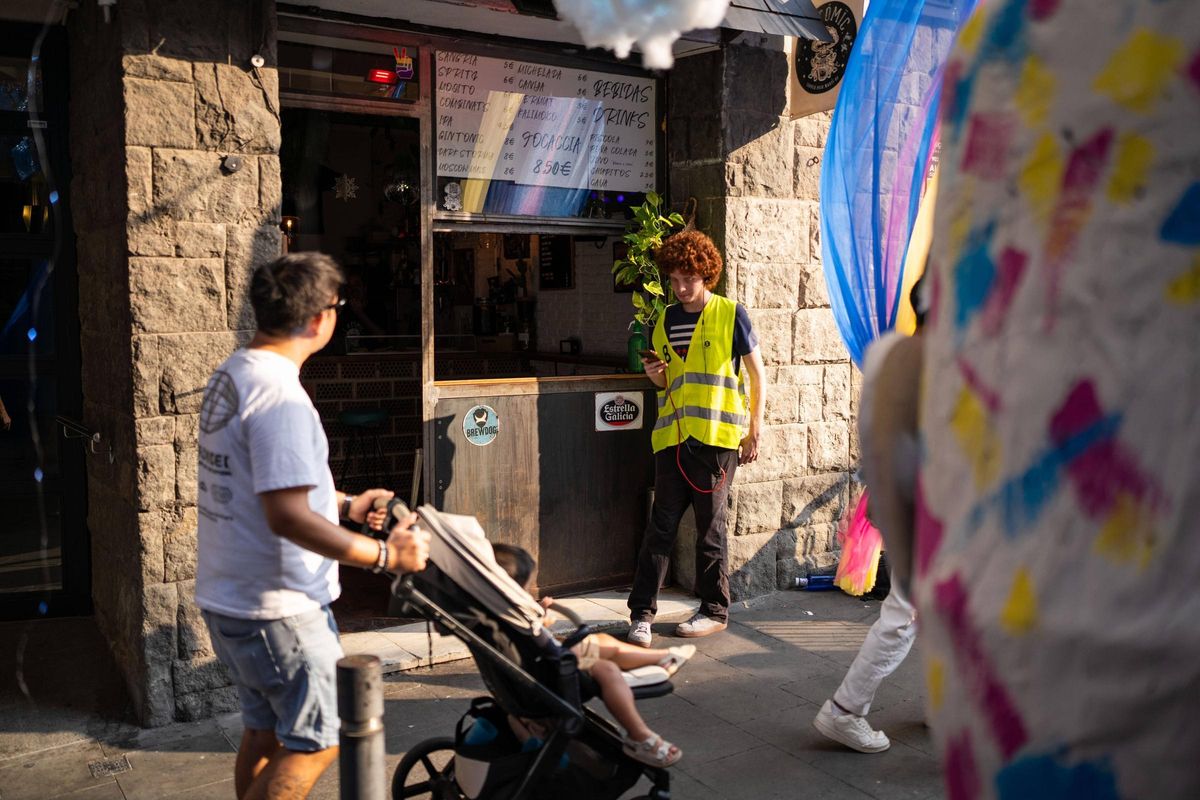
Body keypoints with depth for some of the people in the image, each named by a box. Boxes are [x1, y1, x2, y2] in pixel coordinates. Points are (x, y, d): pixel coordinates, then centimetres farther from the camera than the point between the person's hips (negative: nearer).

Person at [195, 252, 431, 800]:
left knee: (264, 732, 22)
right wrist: (384, 555, -24)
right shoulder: (279, 395, -24)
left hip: (227, 597, 10)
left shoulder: (230, 375, 8)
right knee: (317, 742, 4)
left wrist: (345, 504, 20)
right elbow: (287, 516, -30)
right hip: (277, 609, -10)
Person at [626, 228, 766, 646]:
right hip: (672, 436, 4)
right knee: (661, 523, 2)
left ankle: (714, 610, 17)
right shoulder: (665, 321, 15)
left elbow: (757, 373, 3)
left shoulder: (730, 314, 1)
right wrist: (655, 375, -1)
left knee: (710, 526, 4)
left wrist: (754, 431, 0)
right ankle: (642, 611, 5)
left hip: (716, 437, -4)